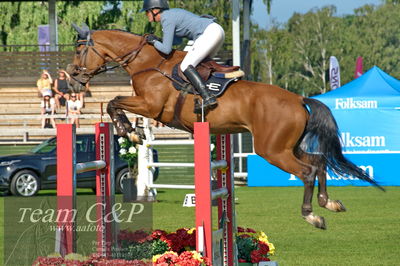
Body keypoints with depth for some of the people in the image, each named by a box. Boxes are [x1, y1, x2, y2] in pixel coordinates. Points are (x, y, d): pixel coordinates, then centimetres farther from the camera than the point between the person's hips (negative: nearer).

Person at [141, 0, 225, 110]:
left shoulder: (167, 20, -9)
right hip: (217, 31, 10)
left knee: (186, 66, -14)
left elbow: (166, 49, -11)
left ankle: (208, 98, -26)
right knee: (202, 64, 23)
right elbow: (178, 40, 31)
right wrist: (158, 40, 18)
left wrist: (154, 42, 7)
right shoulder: (171, 14, 20)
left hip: (209, 33, -10)